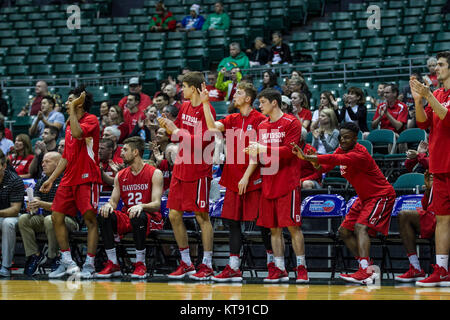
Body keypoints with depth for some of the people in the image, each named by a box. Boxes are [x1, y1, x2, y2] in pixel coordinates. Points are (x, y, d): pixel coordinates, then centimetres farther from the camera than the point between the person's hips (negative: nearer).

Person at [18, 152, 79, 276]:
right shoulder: (41, 182, 12)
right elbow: (35, 200, 5)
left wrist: (42, 204, -27)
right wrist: (32, 207, -20)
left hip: (67, 219, -6)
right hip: (44, 218, 6)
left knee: (50, 220, -38)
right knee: (23, 219, -18)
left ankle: (53, 257, -20)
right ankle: (35, 255, -13)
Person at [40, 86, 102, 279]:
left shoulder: (91, 120, -6)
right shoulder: (70, 124, 18)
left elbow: (77, 133, -28)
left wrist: (73, 110, -18)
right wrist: (51, 179, 19)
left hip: (87, 178, -9)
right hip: (69, 179, 9)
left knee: (90, 220, -7)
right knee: (56, 217, 3)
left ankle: (89, 264, -4)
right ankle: (68, 263, 8)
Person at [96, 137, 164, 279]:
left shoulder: (155, 174, -5)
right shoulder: (120, 176, 12)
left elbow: (156, 204, -14)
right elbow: (114, 201, 9)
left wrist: (141, 206, -35)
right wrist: (109, 205, -16)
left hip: (150, 220, -5)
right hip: (126, 219, 5)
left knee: (138, 216, -39)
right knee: (104, 215, -24)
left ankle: (140, 264, -26)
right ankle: (112, 264, -20)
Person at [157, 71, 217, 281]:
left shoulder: (207, 110, -13)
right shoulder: (185, 106, 11)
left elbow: (200, 142, -19)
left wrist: (177, 131, -16)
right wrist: (167, 126, 1)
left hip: (198, 171, -8)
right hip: (180, 168, 8)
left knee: (202, 217, -2)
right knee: (174, 215, 7)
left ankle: (207, 265, 5)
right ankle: (186, 263, 16)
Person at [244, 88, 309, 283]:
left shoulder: (291, 123, -4)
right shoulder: (262, 126, 16)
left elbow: (288, 151, -14)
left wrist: (263, 149, -18)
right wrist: (255, 152, -1)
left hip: (288, 183, -6)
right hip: (268, 184, 6)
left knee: (292, 226, -6)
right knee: (274, 228, 5)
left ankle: (301, 268, -1)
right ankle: (279, 269, 9)